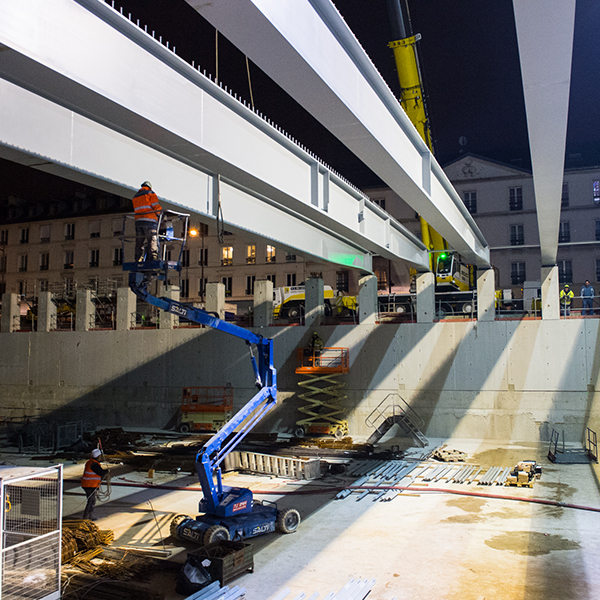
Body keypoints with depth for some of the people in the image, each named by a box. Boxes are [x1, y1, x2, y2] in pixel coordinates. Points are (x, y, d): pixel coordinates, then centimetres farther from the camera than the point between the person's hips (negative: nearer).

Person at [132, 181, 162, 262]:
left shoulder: (135, 197, 24)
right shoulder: (151, 193, 5)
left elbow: (137, 210, 19)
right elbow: (157, 207, -4)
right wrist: (159, 213, 15)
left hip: (138, 222, 6)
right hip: (150, 221, -6)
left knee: (139, 244, 5)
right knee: (153, 242, -9)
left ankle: (138, 261, 0)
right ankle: (153, 259, -19)